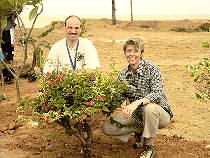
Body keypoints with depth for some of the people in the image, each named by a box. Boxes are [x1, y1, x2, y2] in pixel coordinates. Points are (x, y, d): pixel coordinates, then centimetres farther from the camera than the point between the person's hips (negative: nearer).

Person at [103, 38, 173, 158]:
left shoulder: (151, 69, -15)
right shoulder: (123, 74, 0)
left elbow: (157, 94, -27)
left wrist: (137, 102, -43)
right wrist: (123, 105, -24)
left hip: (159, 113, -4)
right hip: (136, 114, 4)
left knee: (149, 107, -39)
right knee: (108, 127, -11)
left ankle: (149, 147, -17)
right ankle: (140, 130, 11)